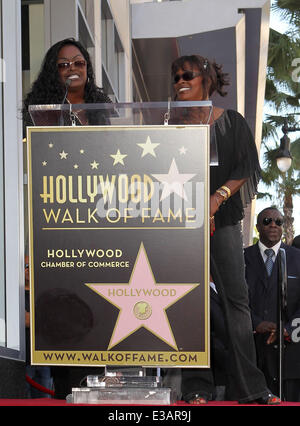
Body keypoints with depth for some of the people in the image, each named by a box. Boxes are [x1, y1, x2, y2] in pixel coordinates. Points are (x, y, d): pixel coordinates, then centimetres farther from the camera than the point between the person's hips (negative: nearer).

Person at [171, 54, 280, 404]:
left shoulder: (230, 121, 8)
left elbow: (247, 168, 1)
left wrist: (218, 196, -14)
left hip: (222, 219, -2)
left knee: (235, 297, -5)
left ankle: (249, 388, -1)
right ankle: (196, 388, 4)